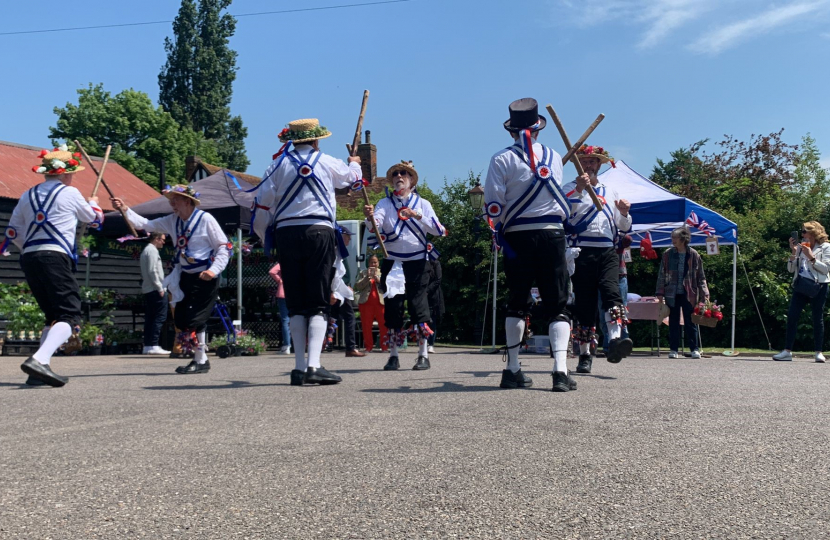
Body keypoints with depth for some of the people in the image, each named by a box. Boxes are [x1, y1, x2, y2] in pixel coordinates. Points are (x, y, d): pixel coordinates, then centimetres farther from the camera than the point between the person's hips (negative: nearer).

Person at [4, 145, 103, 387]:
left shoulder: (28, 195, 17)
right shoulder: (70, 193, 2)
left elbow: (12, 232, 17)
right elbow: (94, 219, 18)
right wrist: (94, 204, 40)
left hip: (29, 259, 7)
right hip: (55, 258, -7)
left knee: (54, 316, 16)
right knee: (70, 315, -10)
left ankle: (39, 369, 6)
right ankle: (39, 360, -33)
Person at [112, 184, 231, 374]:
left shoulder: (205, 219, -12)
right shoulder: (172, 221, 8)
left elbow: (224, 246, -12)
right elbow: (145, 224, 7)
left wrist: (214, 269, -22)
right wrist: (125, 209, -4)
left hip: (205, 278, -8)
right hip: (185, 276, 8)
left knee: (194, 320, -11)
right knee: (180, 319, 8)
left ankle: (201, 362, 3)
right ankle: (200, 357, 21)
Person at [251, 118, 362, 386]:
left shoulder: (279, 164, 9)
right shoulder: (327, 162, 8)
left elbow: (262, 205, 5)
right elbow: (351, 177, 29)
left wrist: (265, 238, 19)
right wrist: (354, 163, 52)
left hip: (286, 234, 2)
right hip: (319, 232, -2)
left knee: (296, 304, 7)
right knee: (318, 303, -1)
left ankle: (299, 368, 5)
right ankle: (314, 366, -12)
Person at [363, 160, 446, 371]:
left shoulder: (422, 203, 6)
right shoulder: (385, 203, 7)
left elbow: (439, 230, -7)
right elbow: (375, 225, -13)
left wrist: (418, 216, -20)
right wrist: (370, 217, -36)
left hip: (417, 262, -1)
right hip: (392, 262, 1)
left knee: (418, 305, -3)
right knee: (392, 307, 2)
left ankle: (423, 355, 5)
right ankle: (393, 356, 11)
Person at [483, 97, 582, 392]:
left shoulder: (502, 159, -6)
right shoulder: (554, 157, 5)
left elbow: (493, 205, -9)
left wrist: (502, 227, 8)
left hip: (517, 238, -1)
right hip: (551, 235, 1)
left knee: (517, 303, 11)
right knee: (556, 304, 3)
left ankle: (513, 370, 13)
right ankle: (560, 370, -9)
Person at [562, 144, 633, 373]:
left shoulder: (611, 191, 24)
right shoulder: (571, 189, 11)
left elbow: (624, 229, 26)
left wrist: (624, 214, 5)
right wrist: (578, 189, -19)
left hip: (608, 253, 3)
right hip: (582, 253, -2)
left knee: (612, 292, -22)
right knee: (584, 303, -1)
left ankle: (615, 341, -36)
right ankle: (585, 354, 9)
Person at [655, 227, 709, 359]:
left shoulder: (694, 255, 1)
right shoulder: (668, 254, 3)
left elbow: (701, 277, 5)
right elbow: (662, 275, 5)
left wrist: (704, 294, -3)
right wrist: (660, 293, 0)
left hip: (689, 294, -1)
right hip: (672, 294, 1)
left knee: (690, 322, 2)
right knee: (673, 322, 6)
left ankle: (694, 349, 10)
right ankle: (673, 349, 12)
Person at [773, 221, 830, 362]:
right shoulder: (800, 247, 14)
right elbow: (791, 269, 10)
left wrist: (811, 257, -16)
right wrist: (793, 252, -1)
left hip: (818, 287, -4)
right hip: (801, 286, 4)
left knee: (817, 318, 1)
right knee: (792, 316, -5)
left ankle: (819, 352, 9)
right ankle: (787, 351, -4)